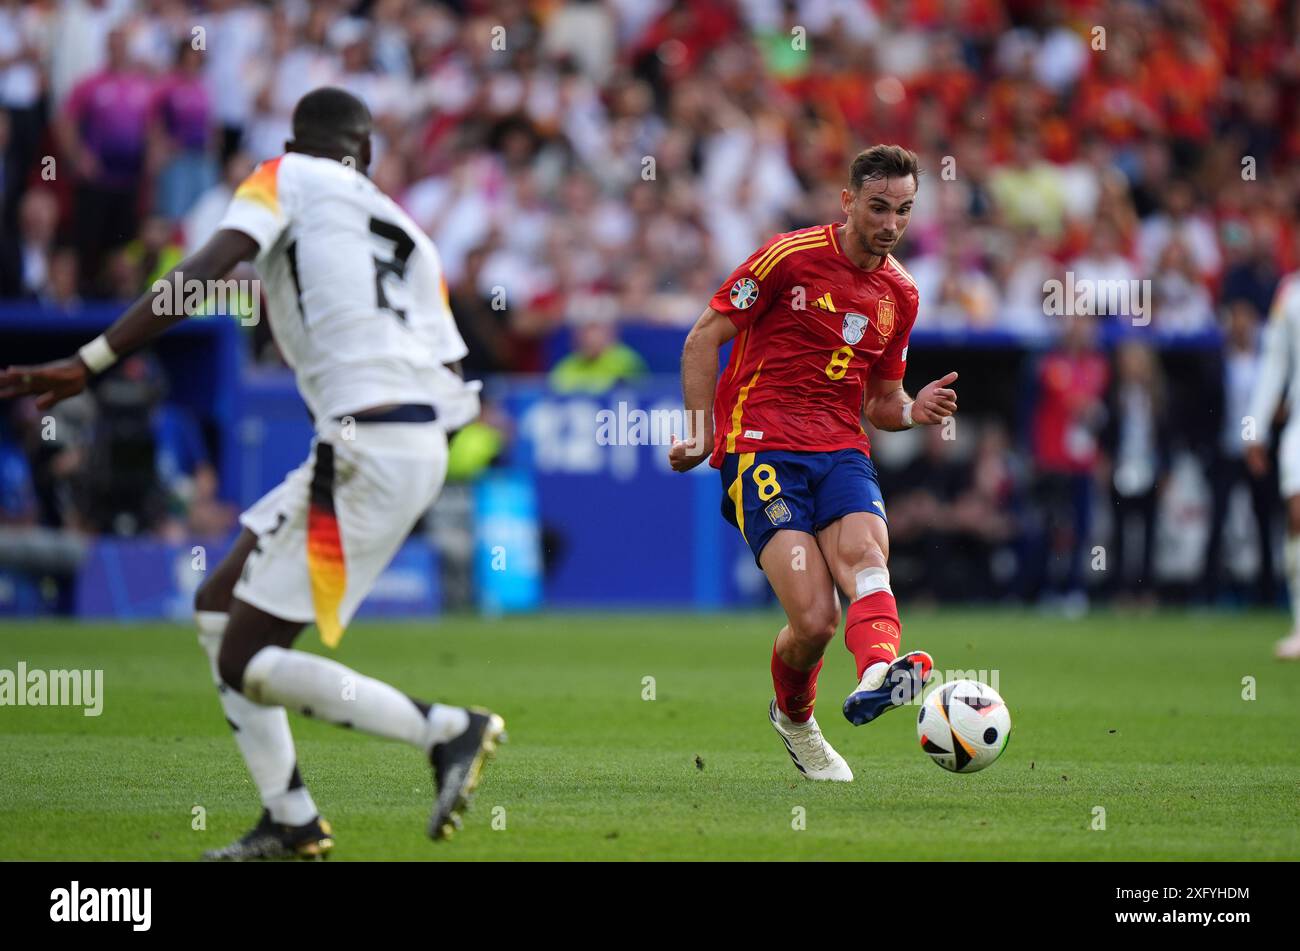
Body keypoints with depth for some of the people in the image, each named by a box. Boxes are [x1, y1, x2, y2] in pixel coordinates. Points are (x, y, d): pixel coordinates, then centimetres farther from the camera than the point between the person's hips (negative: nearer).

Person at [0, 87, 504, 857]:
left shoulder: (286, 178, 4)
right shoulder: (408, 234, 22)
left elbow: (206, 274, -13)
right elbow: (456, 396, 15)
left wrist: (88, 363, -16)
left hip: (365, 444, -8)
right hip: (422, 439, 8)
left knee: (248, 662, -3)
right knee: (219, 607, 17)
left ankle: (450, 732, -3)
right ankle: (292, 822, 16)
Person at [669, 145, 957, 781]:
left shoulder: (899, 294, 15)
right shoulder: (791, 257, -3)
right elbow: (703, 338, 1)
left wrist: (913, 412, 1)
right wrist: (700, 435, -6)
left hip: (842, 451, 5)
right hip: (763, 450, -5)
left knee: (865, 556, -30)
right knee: (814, 618, -17)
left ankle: (878, 675, -56)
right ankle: (793, 717, 14)